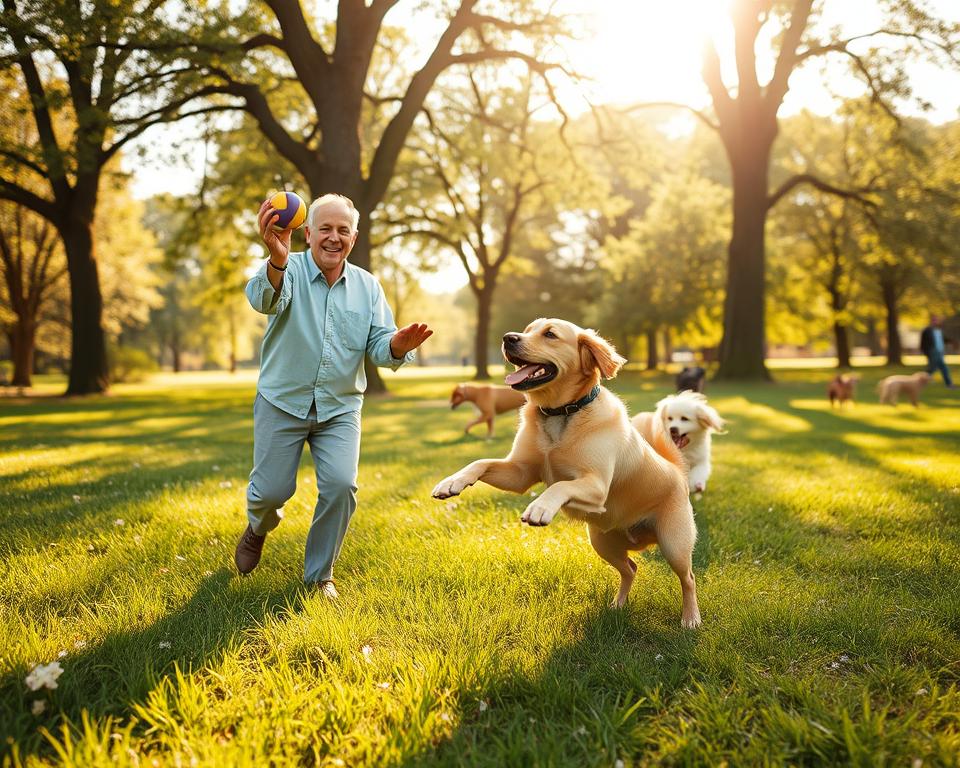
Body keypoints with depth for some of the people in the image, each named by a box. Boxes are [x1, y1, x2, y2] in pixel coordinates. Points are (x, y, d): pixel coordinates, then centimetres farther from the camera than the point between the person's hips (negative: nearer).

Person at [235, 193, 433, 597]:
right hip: (282, 401, -2)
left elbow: (379, 347, -4)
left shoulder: (367, 286, 2)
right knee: (271, 491, 2)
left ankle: (319, 574, 10)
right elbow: (263, 299, -34)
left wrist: (397, 345, -30)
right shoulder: (288, 270, -9)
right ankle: (259, 528, 41)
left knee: (341, 485, -13)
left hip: (340, 408, 2)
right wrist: (276, 259, -57)